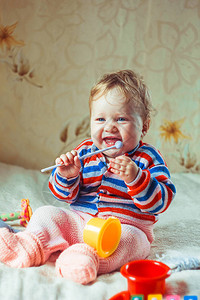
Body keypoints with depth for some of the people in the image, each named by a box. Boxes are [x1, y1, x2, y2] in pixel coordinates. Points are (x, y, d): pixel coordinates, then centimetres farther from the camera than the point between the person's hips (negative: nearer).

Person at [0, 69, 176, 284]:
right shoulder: (85, 151, 6)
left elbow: (161, 202, -14)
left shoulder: (147, 158, -4)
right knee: (47, 213, -9)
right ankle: (32, 246, -32)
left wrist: (135, 178, -31)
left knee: (129, 239, -34)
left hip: (125, 226, -4)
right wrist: (66, 176, -15)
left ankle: (89, 258, -56)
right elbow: (65, 195, 8)